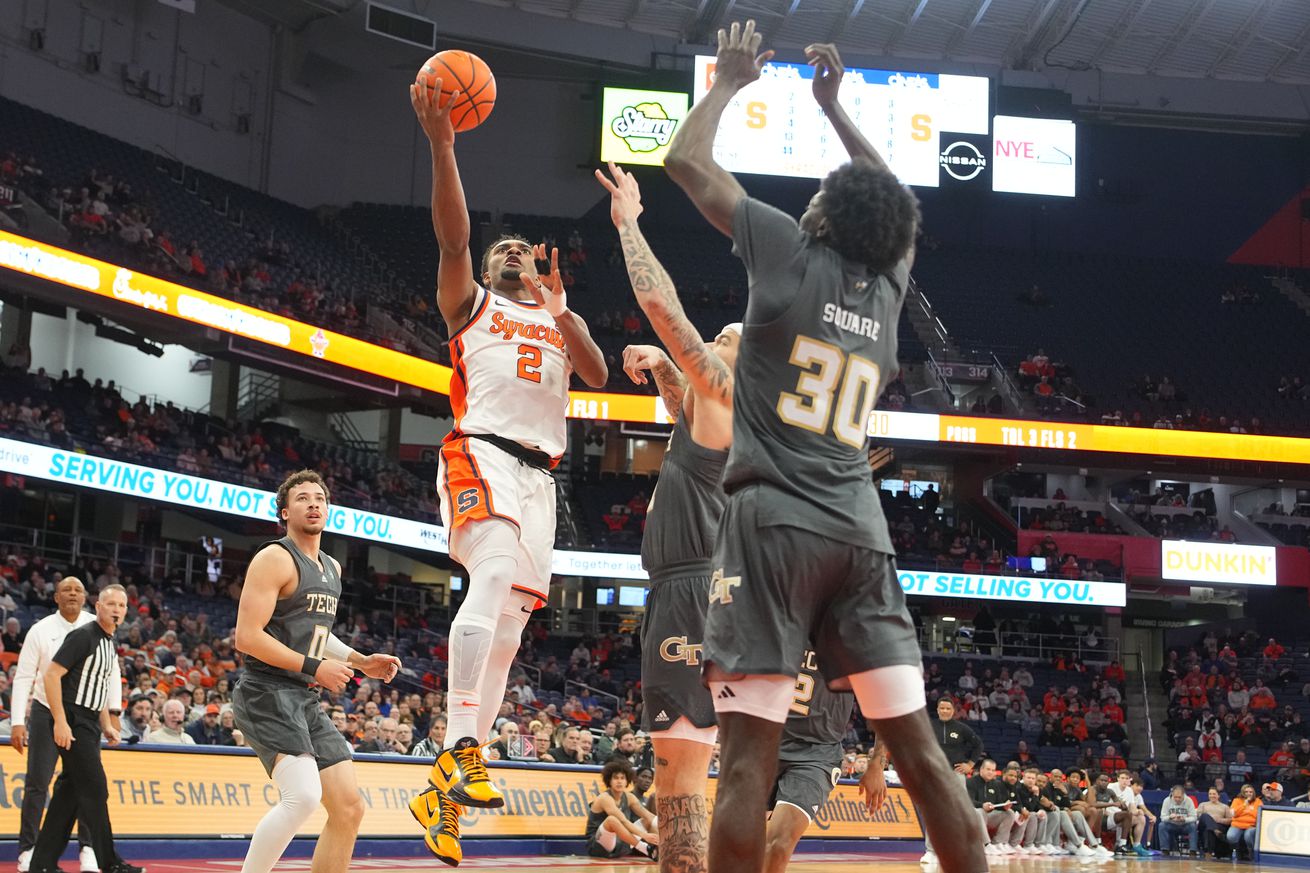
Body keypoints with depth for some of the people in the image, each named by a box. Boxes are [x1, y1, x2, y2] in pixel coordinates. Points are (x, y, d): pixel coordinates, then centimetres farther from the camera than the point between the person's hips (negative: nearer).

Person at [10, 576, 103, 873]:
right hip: (46, 713, -1)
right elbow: (23, 677, -5)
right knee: (37, 783, -2)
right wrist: (17, 723, -11)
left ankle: (88, 849, 9)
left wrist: (113, 711, -6)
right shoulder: (41, 630, -6)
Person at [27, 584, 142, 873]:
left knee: (70, 791, 8)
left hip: (89, 724, 9)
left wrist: (107, 726, 16)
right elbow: (51, 675, -17)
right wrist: (60, 721, -22)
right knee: (95, 790, -7)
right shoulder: (83, 635, -12)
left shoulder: (110, 643, 17)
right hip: (72, 723, -9)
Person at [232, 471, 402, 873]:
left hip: (306, 702, 9)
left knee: (349, 809, 4)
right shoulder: (275, 559, -9)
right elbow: (247, 637, -17)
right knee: (303, 796, -28)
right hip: (267, 695, -9)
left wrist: (361, 662, 18)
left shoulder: (332, 569, 18)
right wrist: (315, 668, -17)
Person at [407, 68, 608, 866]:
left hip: (539, 476, 5)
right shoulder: (471, 304, 15)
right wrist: (442, 147, -15)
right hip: (482, 457, -5)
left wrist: (560, 309, -5)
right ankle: (460, 750, -35)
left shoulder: (560, 321, 25)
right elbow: (453, 236, -4)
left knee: (509, 626, 0)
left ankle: (445, 791, 2)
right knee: (495, 577, -31)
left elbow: (599, 376, 7)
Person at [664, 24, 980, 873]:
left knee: (749, 753, -9)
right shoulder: (889, 283, 14)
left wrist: (729, 84, 24)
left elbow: (685, 161, 9)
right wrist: (835, 107, 41)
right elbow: (893, 205, 37)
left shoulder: (794, 253, 1)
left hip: (775, 521, -5)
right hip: (860, 529, 5)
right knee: (917, 743, 4)